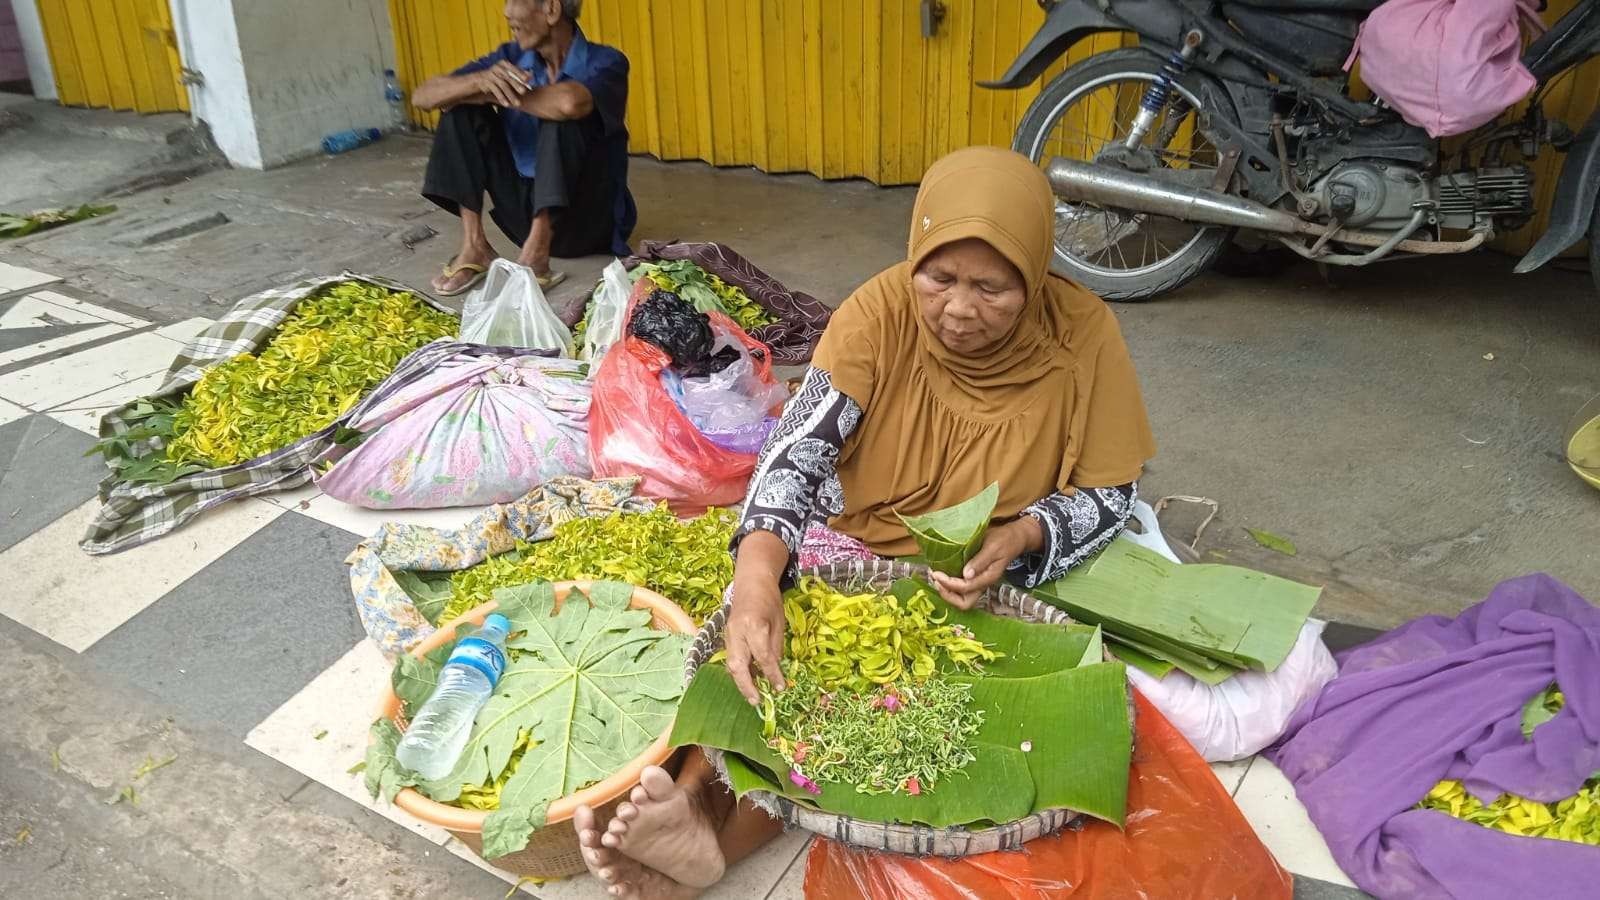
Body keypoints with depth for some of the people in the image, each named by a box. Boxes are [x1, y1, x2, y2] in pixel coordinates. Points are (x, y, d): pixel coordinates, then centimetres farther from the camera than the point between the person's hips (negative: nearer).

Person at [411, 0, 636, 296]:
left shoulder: (605, 62, -13)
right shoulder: (511, 57, 1)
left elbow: (570, 103, -38)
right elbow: (422, 96, -6)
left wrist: (497, 94, -20)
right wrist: (480, 80, -27)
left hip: (587, 216, -5)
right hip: (527, 208, 5)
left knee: (561, 113, -28)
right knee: (463, 107, -5)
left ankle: (536, 255, -31)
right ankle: (475, 247, -12)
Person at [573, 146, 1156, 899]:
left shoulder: (1080, 336, -14)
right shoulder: (881, 313, -15)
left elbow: (1108, 494, -6)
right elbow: (797, 451, -22)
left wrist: (1018, 540, -28)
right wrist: (756, 576, -41)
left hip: (989, 580, -2)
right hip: (856, 540, 2)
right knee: (765, 641, -27)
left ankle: (717, 830, -40)